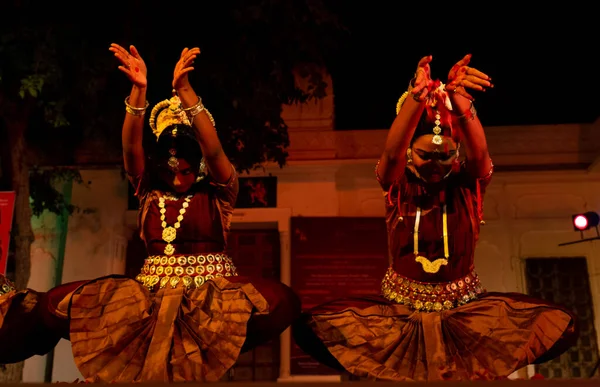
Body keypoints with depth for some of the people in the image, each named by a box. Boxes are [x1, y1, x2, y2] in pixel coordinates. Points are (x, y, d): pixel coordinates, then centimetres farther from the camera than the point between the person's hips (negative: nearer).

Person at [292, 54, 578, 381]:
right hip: (400, 304, 0)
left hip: (464, 305, 1)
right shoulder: (398, 185, -9)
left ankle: (481, 368, 6)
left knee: (560, 327, -20)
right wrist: (417, 96, -49)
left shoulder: (466, 185, -8)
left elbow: (480, 154, -31)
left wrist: (461, 102, -51)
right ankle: (393, 373, 3)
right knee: (312, 329, -22)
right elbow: (391, 153, -32)